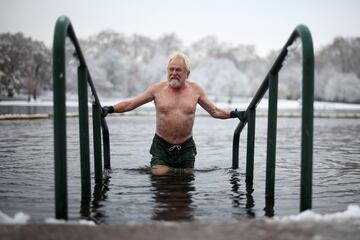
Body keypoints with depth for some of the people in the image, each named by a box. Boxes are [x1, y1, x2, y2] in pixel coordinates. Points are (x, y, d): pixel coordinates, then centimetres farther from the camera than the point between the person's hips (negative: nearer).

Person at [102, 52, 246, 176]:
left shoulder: (195, 90, 1)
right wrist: (110, 109, -11)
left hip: (186, 147, 1)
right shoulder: (157, 89, -3)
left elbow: (215, 111, 8)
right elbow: (130, 104, 1)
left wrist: (234, 114, -5)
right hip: (161, 145, -1)